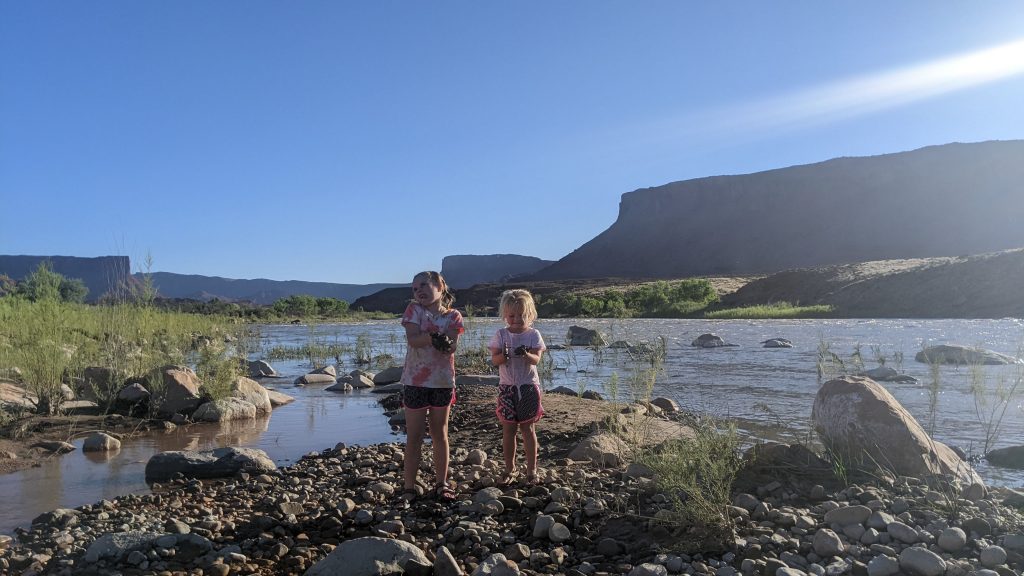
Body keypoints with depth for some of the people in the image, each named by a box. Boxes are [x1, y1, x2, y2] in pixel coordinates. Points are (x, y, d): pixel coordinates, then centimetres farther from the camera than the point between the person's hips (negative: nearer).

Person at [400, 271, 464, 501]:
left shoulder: (453, 316, 2)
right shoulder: (414, 309, -2)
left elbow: (451, 348, -9)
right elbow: (412, 339, -17)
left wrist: (444, 342, -28)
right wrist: (434, 337, -28)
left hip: (443, 381, 2)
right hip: (415, 381, -1)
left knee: (440, 435, 12)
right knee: (414, 437, 4)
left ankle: (441, 483, 23)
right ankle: (409, 487, 13)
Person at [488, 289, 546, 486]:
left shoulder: (533, 334, -1)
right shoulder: (501, 334, 3)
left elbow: (536, 360, -10)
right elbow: (494, 360, -4)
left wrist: (525, 354, -31)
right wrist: (503, 355, -26)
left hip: (529, 386, -1)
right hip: (507, 386, 1)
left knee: (528, 428, 3)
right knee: (508, 429, 4)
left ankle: (531, 470, 14)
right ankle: (510, 469, 18)